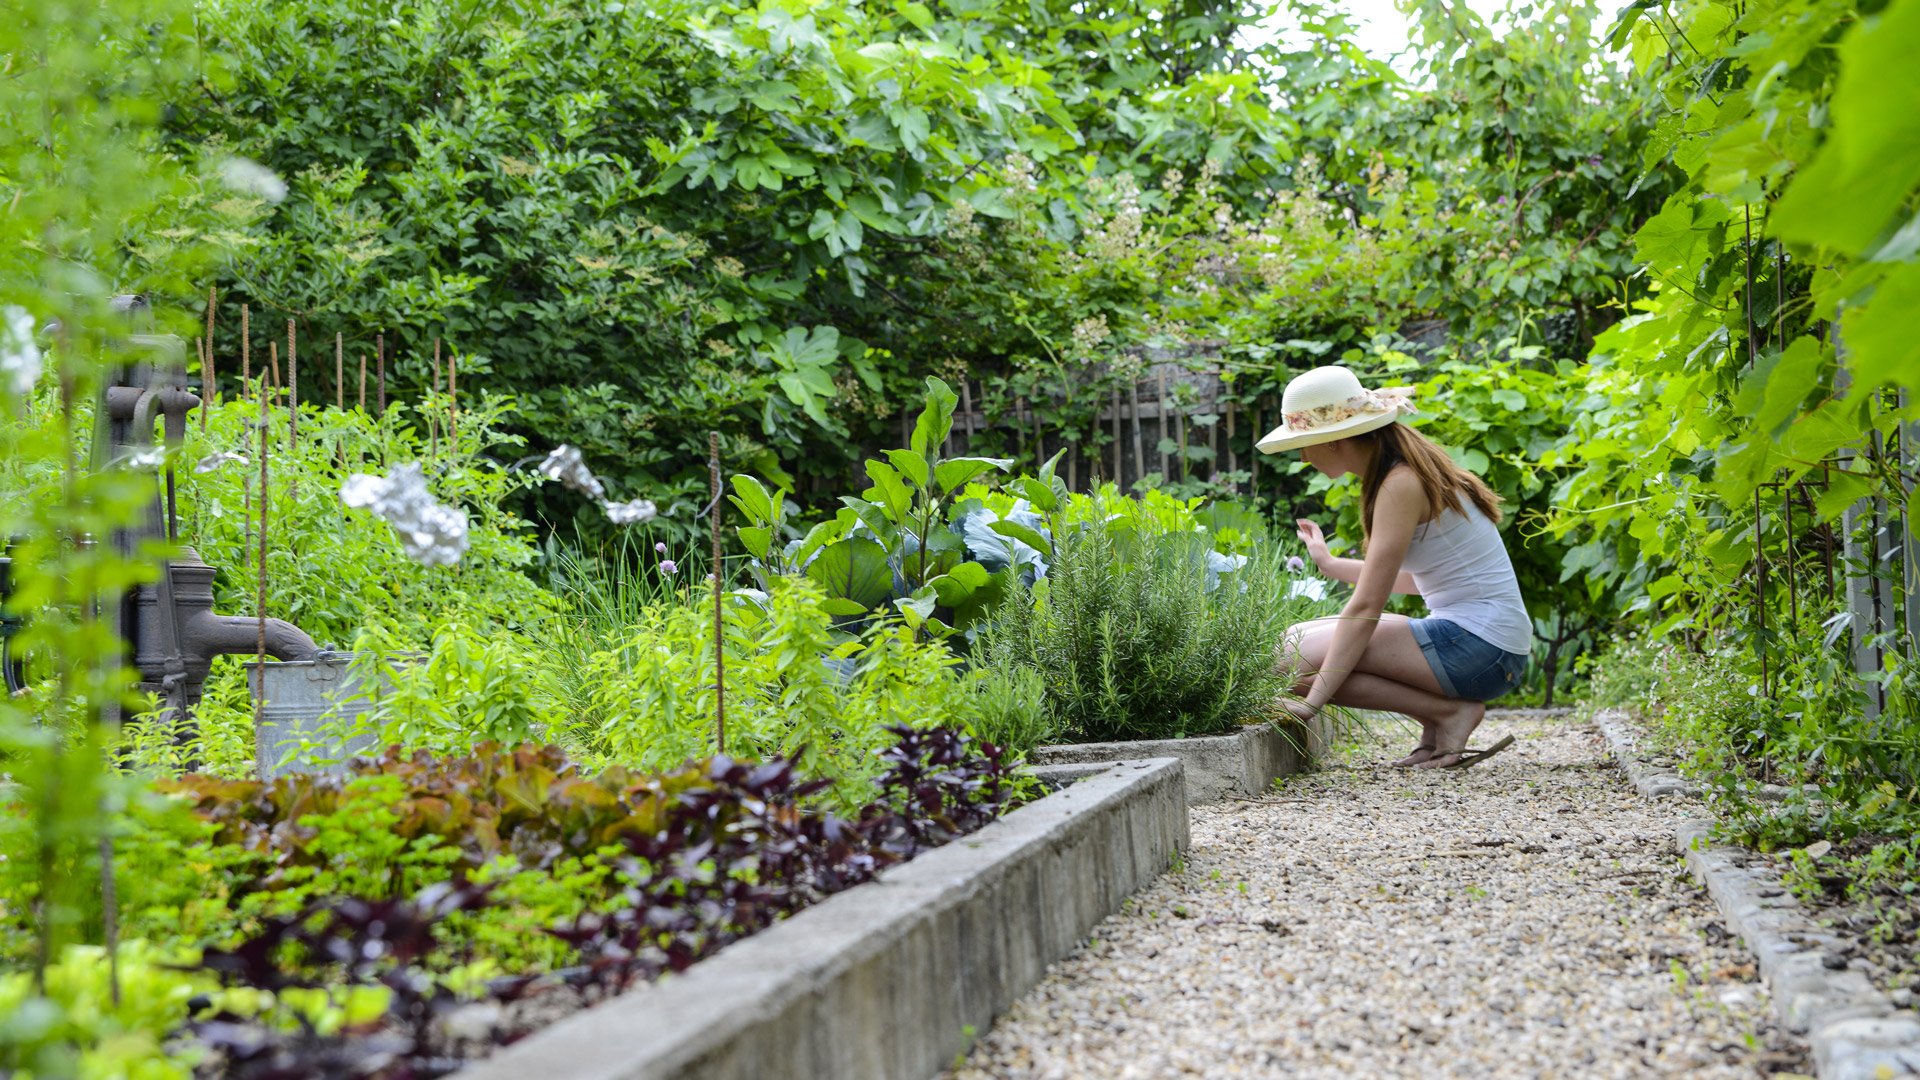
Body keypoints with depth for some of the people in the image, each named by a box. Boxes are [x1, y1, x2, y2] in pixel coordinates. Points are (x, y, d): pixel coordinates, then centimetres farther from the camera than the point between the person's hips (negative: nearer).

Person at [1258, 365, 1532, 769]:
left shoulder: (1401, 485, -16)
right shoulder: (1411, 469, 11)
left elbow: (1365, 607, -20)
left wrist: (1312, 702, -21)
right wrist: (1331, 565, 32)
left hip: (1479, 645, -10)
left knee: (1295, 659, -14)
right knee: (1296, 639, 12)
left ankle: (1449, 712, -7)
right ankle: (1436, 724, 7)